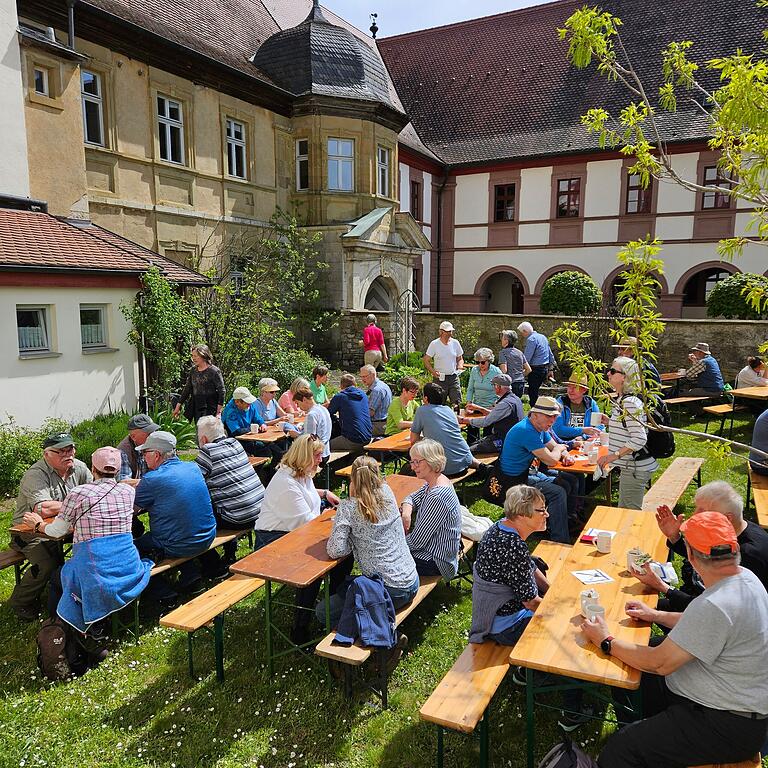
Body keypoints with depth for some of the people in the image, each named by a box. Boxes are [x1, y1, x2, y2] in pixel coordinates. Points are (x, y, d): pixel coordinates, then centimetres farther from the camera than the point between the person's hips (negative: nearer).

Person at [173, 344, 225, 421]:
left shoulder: (214, 371, -9)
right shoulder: (193, 370, 10)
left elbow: (221, 391, -9)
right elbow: (187, 389, 17)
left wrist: (219, 411, -13)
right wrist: (178, 406, 15)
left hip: (209, 409, -6)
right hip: (196, 408, 6)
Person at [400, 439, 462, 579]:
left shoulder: (437, 497, -30)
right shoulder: (435, 482, -1)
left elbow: (416, 541, -25)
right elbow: (412, 498, 14)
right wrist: (406, 511, -8)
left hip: (437, 562, -9)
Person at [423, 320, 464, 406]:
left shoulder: (455, 343, 6)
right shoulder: (434, 344, -4)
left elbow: (460, 359, 18)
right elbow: (426, 360, -1)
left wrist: (460, 367, -3)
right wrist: (433, 372, -14)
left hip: (453, 377, 3)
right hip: (439, 378, -3)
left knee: (457, 402, -4)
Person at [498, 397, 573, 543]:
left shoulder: (541, 427, 6)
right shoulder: (527, 431, -26)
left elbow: (555, 446, 16)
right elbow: (551, 460, -25)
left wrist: (565, 455, -7)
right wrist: (560, 448, -4)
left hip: (528, 473, 11)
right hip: (515, 481, -11)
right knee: (558, 492, -19)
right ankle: (560, 542, -10)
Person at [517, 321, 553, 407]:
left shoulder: (531, 339, -14)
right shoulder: (543, 337, 15)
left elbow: (526, 359, -20)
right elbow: (551, 355, 19)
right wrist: (550, 369, 24)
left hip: (536, 369, -9)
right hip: (545, 368, 9)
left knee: (532, 393, -3)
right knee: (535, 391, 17)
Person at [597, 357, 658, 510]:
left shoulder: (630, 402, -21)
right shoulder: (620, 399, 10)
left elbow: (639, 439, -26)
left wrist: (614, 456, -24)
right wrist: (610, 422, 8)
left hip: (636, 468, -10)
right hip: (629, 466, 10)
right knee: (623, 510, 19)